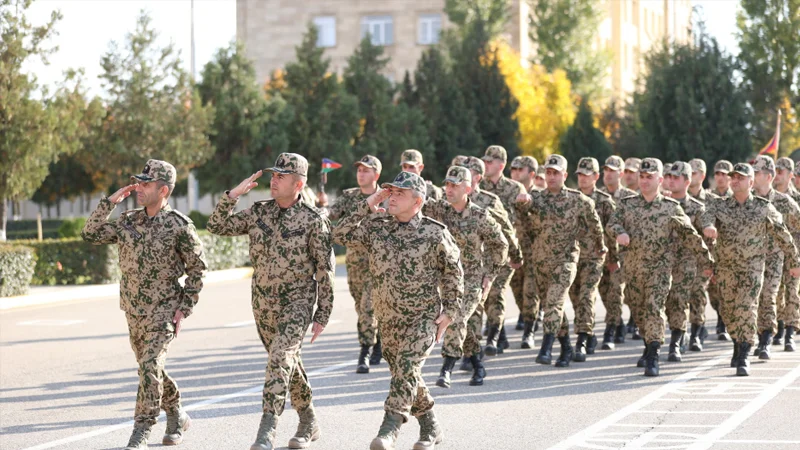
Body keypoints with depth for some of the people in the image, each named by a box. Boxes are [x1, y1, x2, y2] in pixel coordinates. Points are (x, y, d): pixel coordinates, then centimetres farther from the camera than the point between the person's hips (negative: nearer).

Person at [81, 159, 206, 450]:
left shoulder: (179, 226, -11)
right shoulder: (128, 222, 4)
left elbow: (197, 268, -5)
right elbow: (90, 235, 5)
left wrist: (184, 309, -9)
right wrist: (109, 202, -4)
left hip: (163, 311, -6)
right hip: (133, 311, 6)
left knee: (150, 366, -17)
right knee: (149, 368, 15)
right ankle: (177, 417, 34)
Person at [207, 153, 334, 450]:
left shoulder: (314, 220, -10)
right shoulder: (258, 212, 3)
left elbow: (325, 270, -7)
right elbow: (217, 227, 4)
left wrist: (323, 314, -7)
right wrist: (233, 194, -9)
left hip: (297, 302, -6)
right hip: (263, 303, 6)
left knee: (280, 359, -22)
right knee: (287, 362, 16)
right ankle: (309, 424, 31)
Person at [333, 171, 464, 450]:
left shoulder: (435, 233, -8)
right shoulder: (376, 227, 2)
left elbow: (453, 273, 1)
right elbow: (340, 236, -4)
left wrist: (449, 312, -4)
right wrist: (368, 206, -8)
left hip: (423, 318, -5)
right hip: (387, 319, 5)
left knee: (406, 369, -22)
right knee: (406, 374, 13)